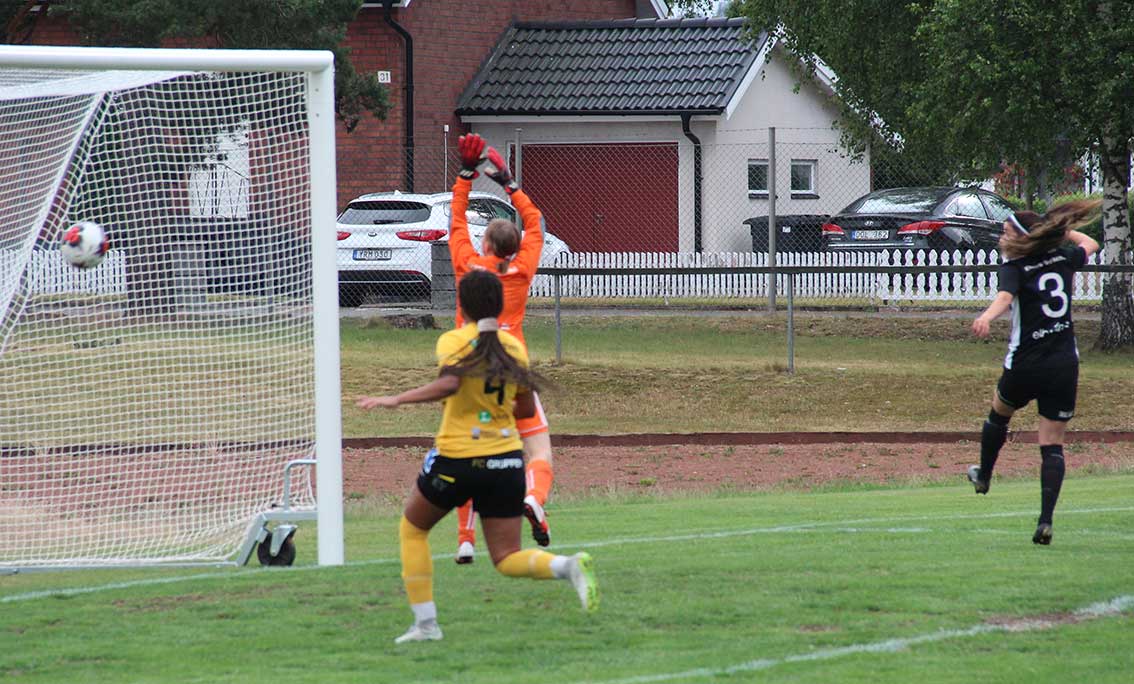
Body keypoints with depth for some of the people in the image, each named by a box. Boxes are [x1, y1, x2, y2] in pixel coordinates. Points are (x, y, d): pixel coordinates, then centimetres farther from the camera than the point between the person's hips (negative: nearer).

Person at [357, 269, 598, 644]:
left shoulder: (453, 342, -8)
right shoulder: (514, 347, 7)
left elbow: (449, 384, -27)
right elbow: (526, 408, 11)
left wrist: (396, 400, -25)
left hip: (457, 459, -4)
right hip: (507, 459, 4)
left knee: (412, 529, 21)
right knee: (507, 559, 8)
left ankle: (425, 623, 15)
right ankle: (569, 566, -22)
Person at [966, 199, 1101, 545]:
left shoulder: (1015, 268, -10)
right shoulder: (1063, 259, 7)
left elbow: (1005, 296, -34)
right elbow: (1090, 244, 30)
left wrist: (986, 317, -51)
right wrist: (1060, 228, 33)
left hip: (1026, 367, -3)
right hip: (1065, 367, 3)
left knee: (999, 414, 29)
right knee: (1053, 445, 2)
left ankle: (984, 476, 49)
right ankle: (1046, 520, -12)